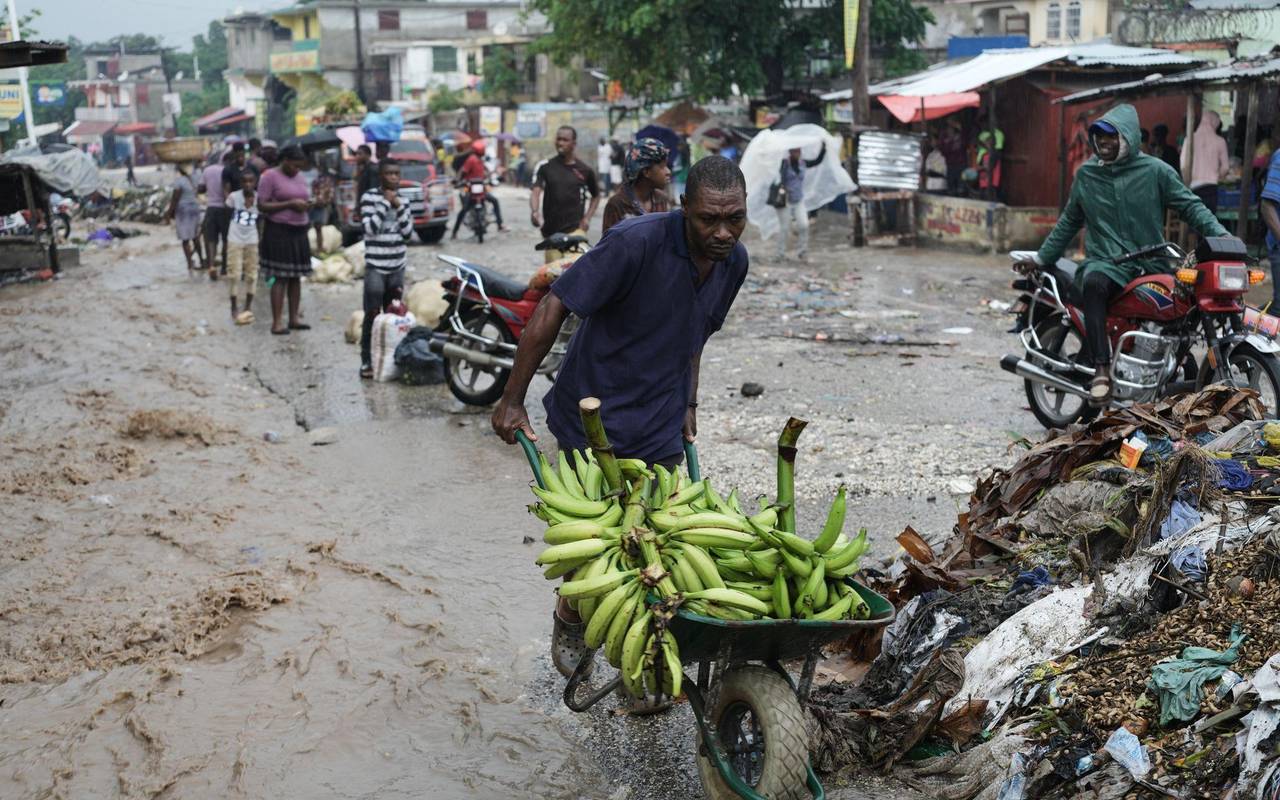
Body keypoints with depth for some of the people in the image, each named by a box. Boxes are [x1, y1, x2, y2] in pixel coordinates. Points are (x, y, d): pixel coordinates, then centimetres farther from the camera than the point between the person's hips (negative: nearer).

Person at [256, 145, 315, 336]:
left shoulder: (299, 177, 14)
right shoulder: (270, 176, -6)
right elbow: (262, 206, -11)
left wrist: (306, 205, 1)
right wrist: (290, 204, -18)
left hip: (299, 232, 7)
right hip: (279, 232, -7)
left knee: (296, 276, 8)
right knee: (280, 277, -9)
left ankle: (294, 318, 15)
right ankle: (277, 322, -7)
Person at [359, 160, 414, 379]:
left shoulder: (402, 200, 10)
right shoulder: (369, 197, -5)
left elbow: (408, 232, 4)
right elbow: (370, 227, -16)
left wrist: (398, 206, -6)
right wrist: (386, 203, -13)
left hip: (397, 267, 5)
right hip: (375, 267, -5)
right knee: (372, 315, -6)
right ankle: (366, 361, -2)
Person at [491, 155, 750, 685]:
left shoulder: (733, 262, -2)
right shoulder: (637, 243, -24)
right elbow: (554, 307, -21)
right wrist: (512, 400, -18)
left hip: (660, 428, 5)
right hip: (594, 417, -5)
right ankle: (571, 621, 34)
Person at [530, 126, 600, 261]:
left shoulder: (585, 170, 5)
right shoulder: (546, 167, 4)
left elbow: (596, 195, 20)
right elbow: (536, 191, -8)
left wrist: (587, 217, 6)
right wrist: (534, 211, -28)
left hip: (575, 228, -1)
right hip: (550, 230, 1)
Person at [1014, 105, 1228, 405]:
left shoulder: (1156, 171, 5)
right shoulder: (1086, 174, 13)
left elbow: (1190, 206, 3)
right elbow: (1069, 221, 23)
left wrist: (1220, 234, -12)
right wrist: (1040, 258, 22)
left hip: (1150, 265, 0)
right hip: (1105, 263, 0)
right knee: (1093, 283, -37)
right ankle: (1101, 368, -39)